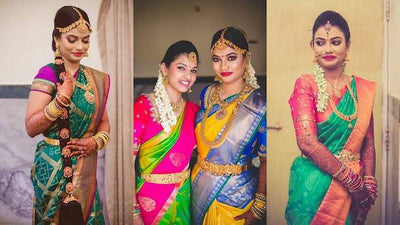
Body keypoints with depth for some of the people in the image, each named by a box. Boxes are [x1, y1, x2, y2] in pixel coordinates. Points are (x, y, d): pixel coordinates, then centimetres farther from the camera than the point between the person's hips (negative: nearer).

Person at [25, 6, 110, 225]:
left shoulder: (96, 79, 6)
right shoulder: (48, 74, -10)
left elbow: (104, 122, 14)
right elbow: (31, 128, -14)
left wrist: (96, 141, -6)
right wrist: (61, 98, -25)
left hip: (86, 169, 5)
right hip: (54, 168, -5)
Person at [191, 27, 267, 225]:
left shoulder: (259, 106, -17)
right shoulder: (207, 94, 0)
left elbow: (266, 162, -15)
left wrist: (258, 208, -15)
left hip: (235, 197, -5)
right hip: (198, 188, 5)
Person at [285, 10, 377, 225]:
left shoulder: (364, 88, 4)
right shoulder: (306, 84, -8)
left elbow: (368, 143, 7)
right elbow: (307, 142, -18)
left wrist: (369, 184, -6)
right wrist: (354, 181, -16)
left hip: (353, 190, 4)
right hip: (315, 185, -4)